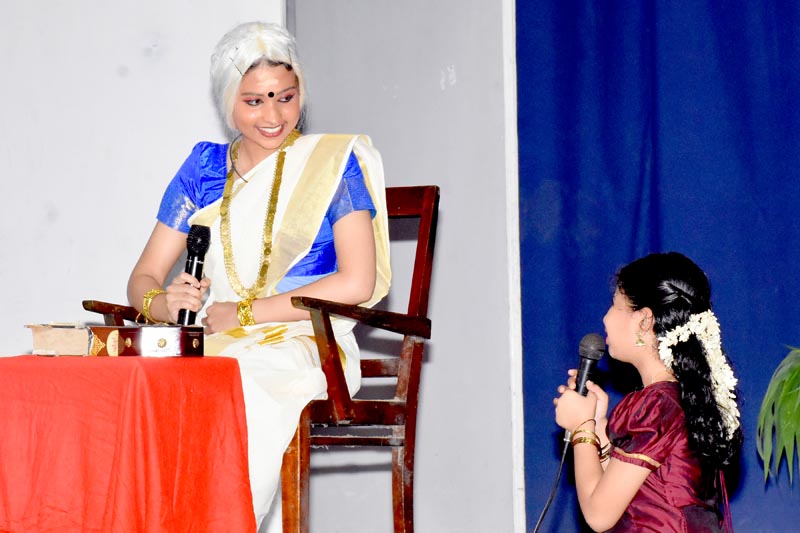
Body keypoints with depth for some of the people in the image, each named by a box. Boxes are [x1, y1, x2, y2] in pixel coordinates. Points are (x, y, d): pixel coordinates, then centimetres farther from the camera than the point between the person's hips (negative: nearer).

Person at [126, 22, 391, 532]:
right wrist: (165, 303, -11)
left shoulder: (333, 161, 6)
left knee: (248, 384, -37)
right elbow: (143, 279, 15)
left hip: (307, 344, -3)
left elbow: (357, 283, -6)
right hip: (212, 347, 3)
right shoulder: (205, 168, 16)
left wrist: (243, 313, -9)